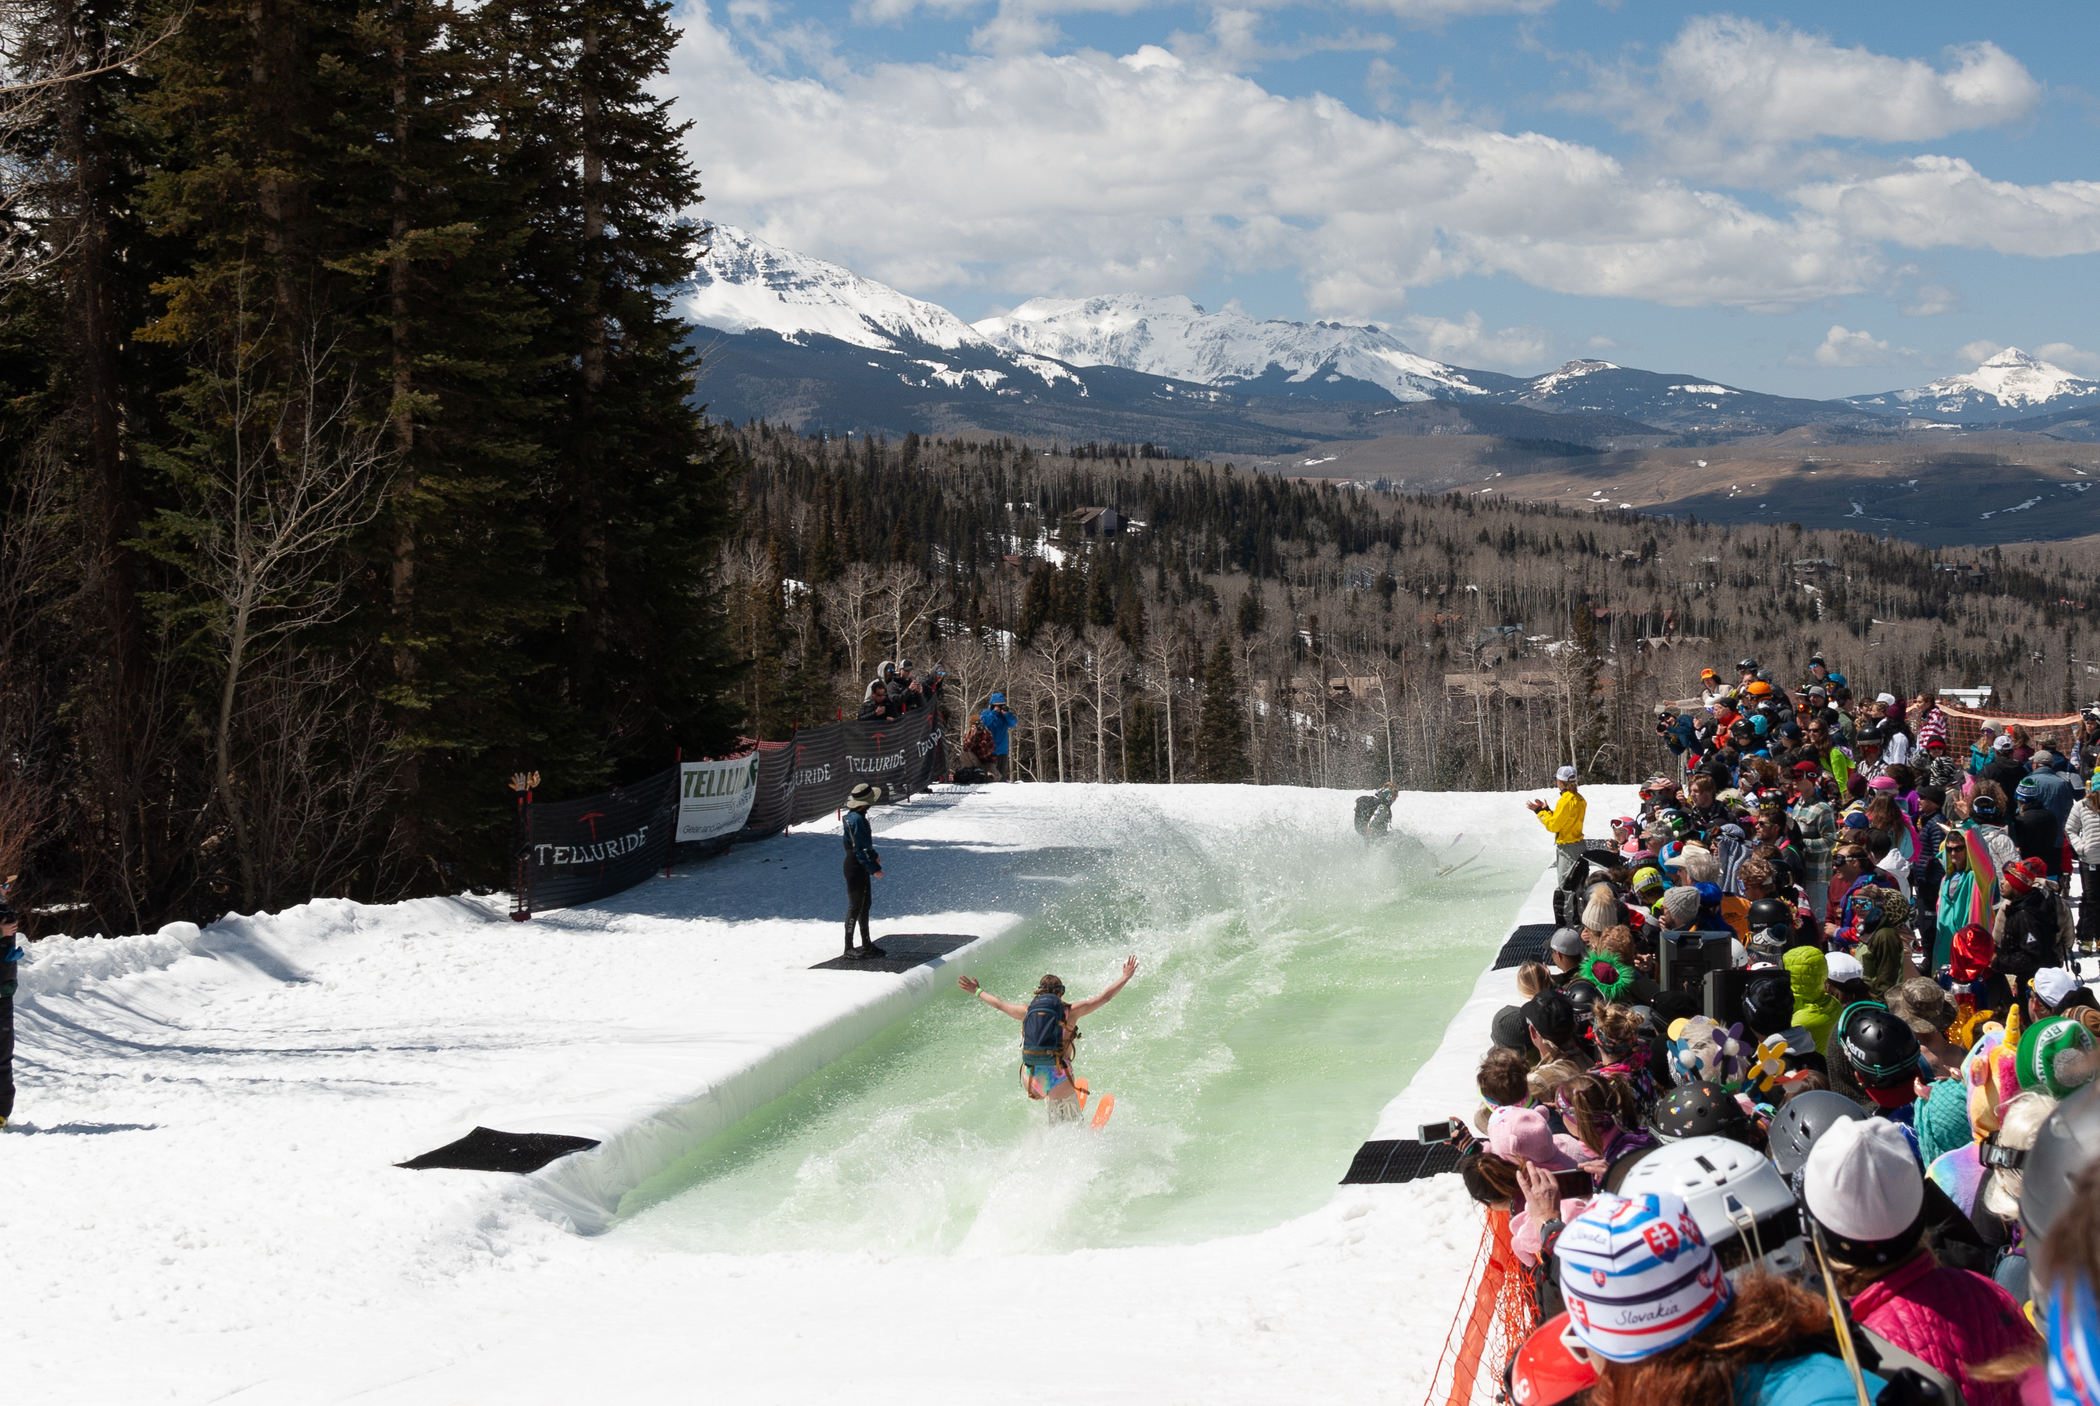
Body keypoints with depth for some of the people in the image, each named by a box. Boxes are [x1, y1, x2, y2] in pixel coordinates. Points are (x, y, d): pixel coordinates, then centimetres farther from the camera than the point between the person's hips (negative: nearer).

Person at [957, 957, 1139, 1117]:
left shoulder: (1028, 1011, 9)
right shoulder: (1070, 1012, 2)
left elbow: (999, 1004, 26)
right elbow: (1104, 997, 8)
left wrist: (977, 992, 42)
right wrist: (1126, 977, 19)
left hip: (1030, 1081, 4)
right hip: (1057, 1079, -4)